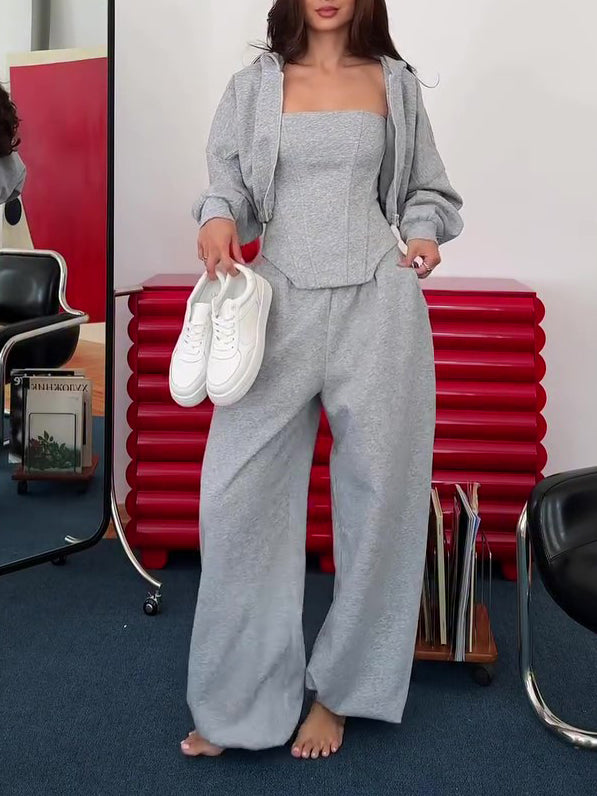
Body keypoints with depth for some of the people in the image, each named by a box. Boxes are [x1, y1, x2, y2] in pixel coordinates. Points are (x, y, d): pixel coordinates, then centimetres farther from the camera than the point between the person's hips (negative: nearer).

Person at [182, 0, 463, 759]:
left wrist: (424, 234, -1)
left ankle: (340, 690, 22)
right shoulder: (255, 83, 11)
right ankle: (238, 700, 11)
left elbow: (426, 188, 20)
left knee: (378, 494, 4)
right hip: (283, 303, 0)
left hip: (378, 304, 1)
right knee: (238, 493, -5)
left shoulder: (395, 82, 13)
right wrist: (219, 218, -12)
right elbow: (228, 183, 11)